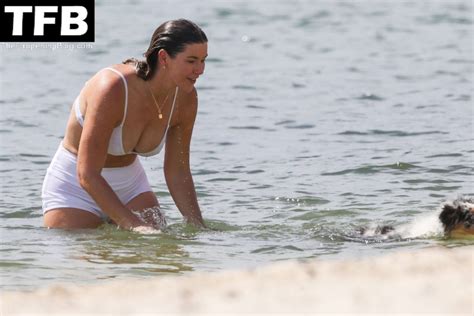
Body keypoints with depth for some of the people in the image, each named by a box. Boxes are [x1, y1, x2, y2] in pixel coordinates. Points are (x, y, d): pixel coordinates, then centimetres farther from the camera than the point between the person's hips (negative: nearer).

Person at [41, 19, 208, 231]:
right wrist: (134, 225, -35)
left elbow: (178, 172, 0)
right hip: (74, 186, -6)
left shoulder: (185, 98, -13)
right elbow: (87, 175, -32)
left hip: (130, 184, 6)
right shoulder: (112, 88, -33)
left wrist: (199, 228, -10)